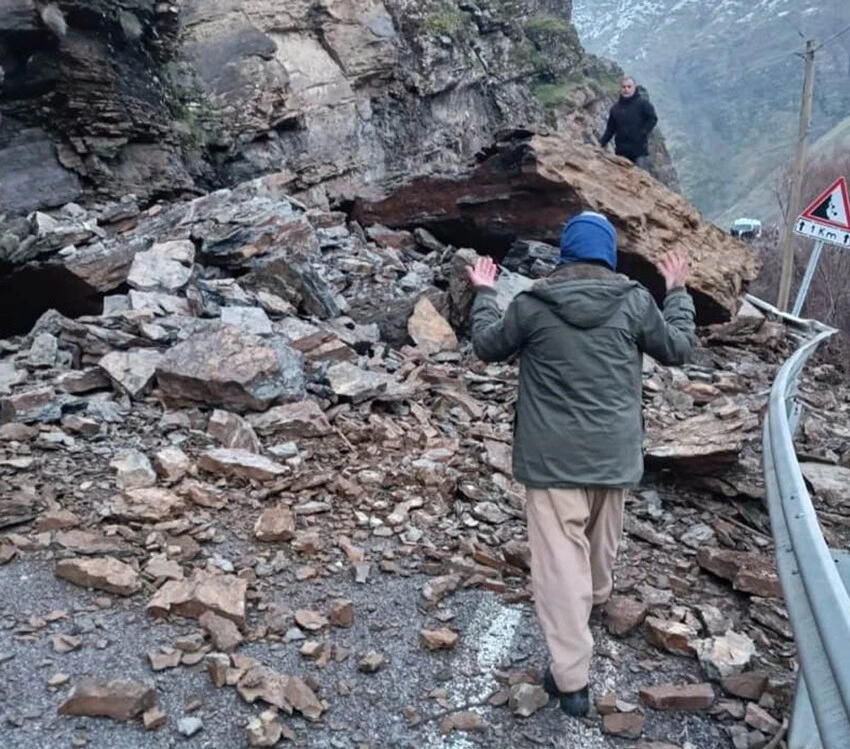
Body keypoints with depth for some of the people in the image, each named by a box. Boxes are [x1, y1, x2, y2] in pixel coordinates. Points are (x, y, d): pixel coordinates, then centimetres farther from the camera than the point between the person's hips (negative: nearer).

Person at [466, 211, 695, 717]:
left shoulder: (532, 305, -8)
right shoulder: (635, 301, -5)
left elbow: (488, 346, 8)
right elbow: (678, 349, 9)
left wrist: (484, 293, 23)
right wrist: (678, 292, 23)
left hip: (553, 456, -2)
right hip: (615, 452, 3)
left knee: (560, 558, -1)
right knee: (603, 537, 27)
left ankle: (571, 679, -1)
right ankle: (597, 596, 56)